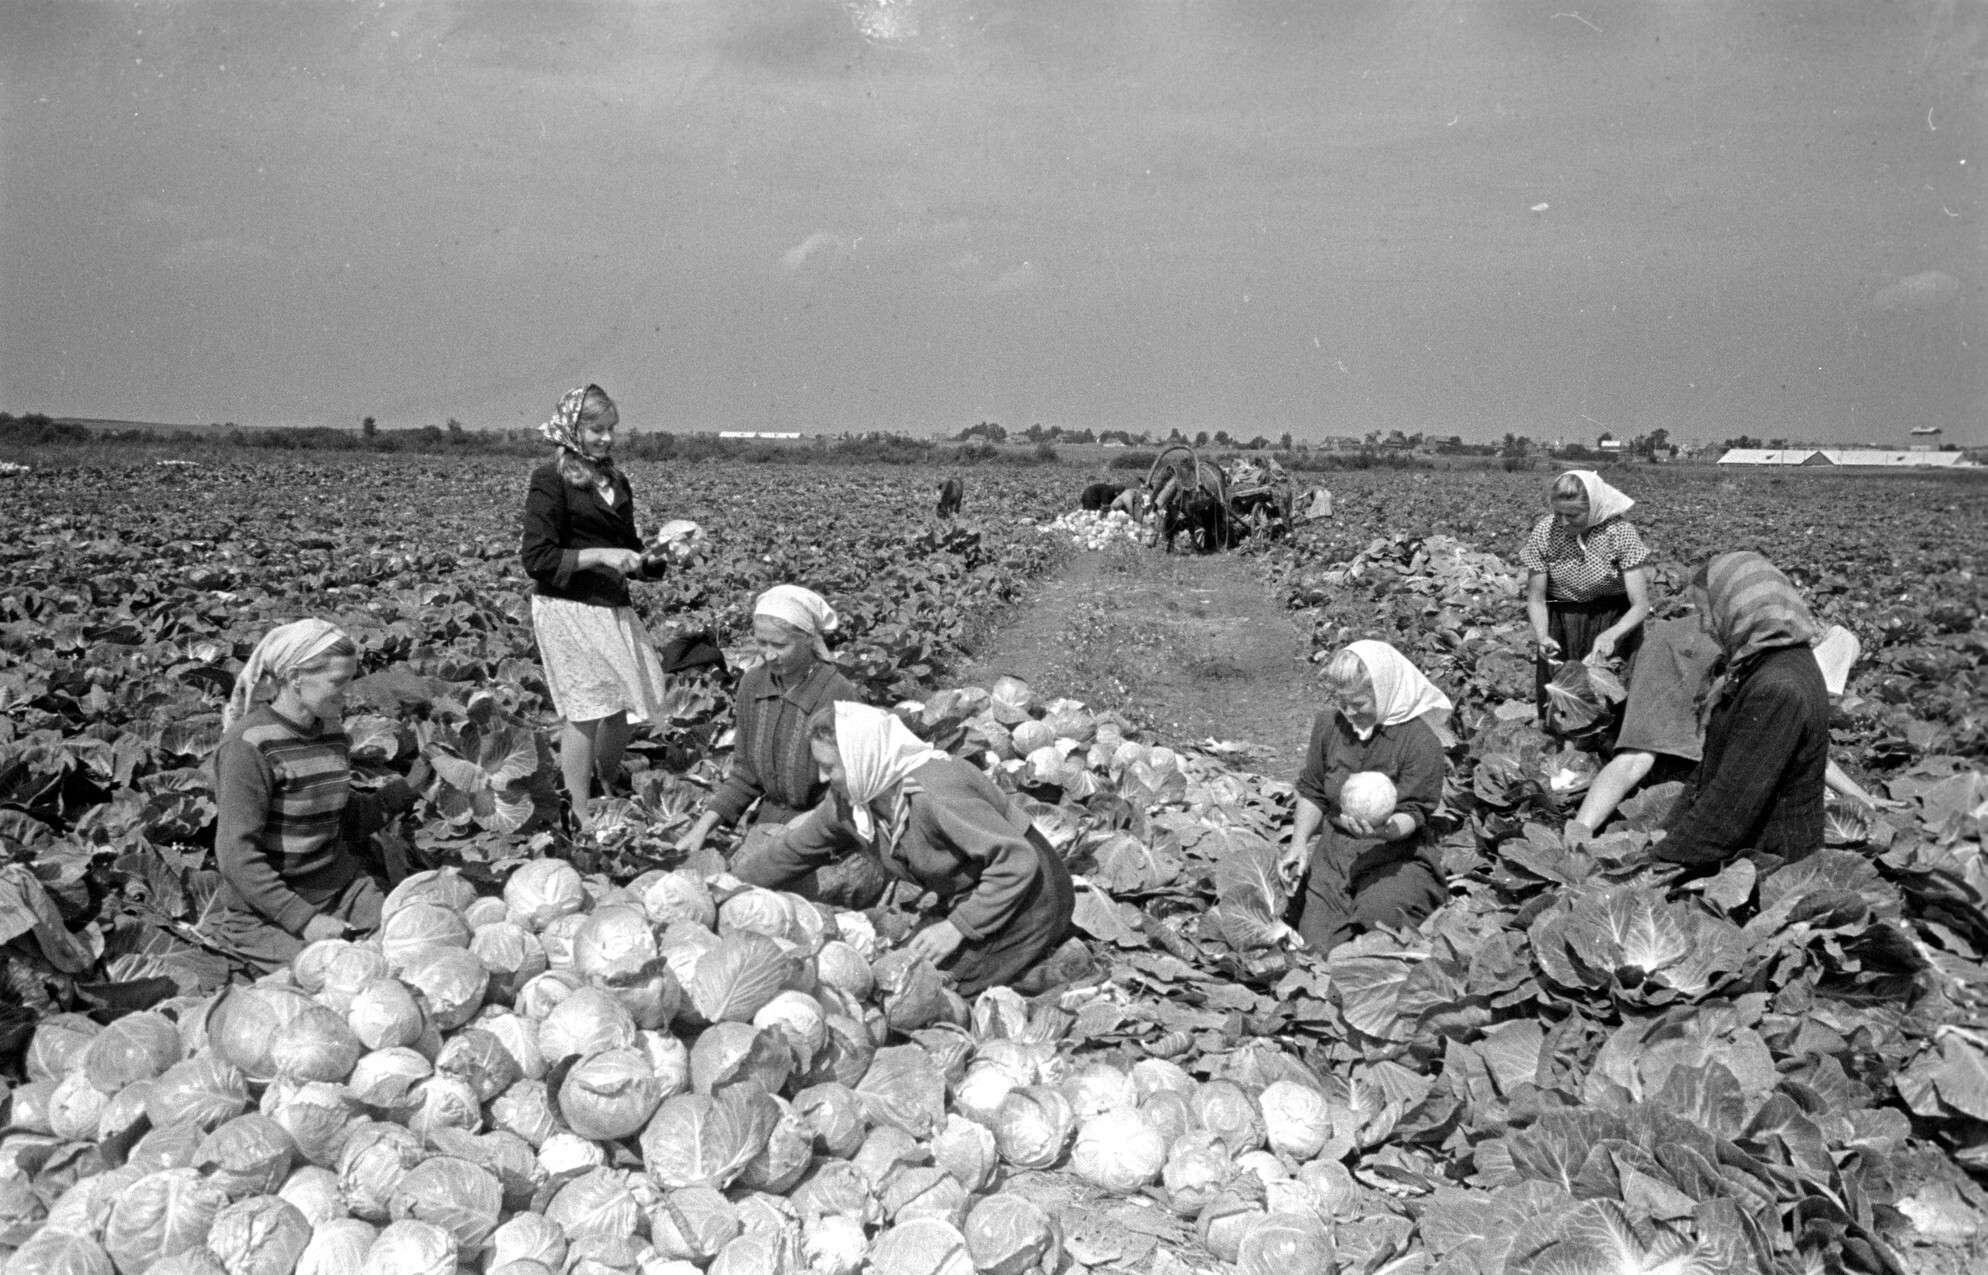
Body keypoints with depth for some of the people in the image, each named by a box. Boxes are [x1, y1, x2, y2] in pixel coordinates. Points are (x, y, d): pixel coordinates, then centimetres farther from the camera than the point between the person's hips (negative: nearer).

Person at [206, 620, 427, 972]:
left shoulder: (332, 732, 7)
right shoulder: (249, 747, -16)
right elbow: (237, 855, -20)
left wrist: (404, 790, 5)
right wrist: (303, 919, -25)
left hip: (343, 886, 6)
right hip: (266, 908, -6)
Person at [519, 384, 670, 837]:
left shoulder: (615, 479, 15)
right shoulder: (551, 479, -6)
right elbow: (537, 558, -12)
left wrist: (650, 561, 3)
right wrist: (598, 556, -18)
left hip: (613, 606, 7)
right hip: (567, 607, -7)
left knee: (621, 705, 7)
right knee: (584, 709, -5)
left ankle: (610, 796, 25)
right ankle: (582, 817, 4)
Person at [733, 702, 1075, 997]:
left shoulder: (935, 794, -31)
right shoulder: (848, 801, -5)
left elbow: (1018, 860, -30)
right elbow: (794, 852, 11)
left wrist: (958, 927, -29)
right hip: (972, 899, 9)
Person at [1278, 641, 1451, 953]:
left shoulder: (1420, 740, -14)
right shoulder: (1329, 724, 1)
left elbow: (1413, 813, -13)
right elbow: (1311, 792, 9)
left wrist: (1383, 829, -35)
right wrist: (1298, 844, -5)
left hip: (1395, 855, -4)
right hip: (1334, 849, 4)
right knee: (1316, 943, -9)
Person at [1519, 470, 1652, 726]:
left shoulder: (1620, 532, -17)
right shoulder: (1543, 532, -12)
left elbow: (1640, 605, -18)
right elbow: (1536, 599, -5)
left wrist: (1612, 635, -36)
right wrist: (1542, 637, -24)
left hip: (1615, 622, -2)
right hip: (1559, 625, 2)